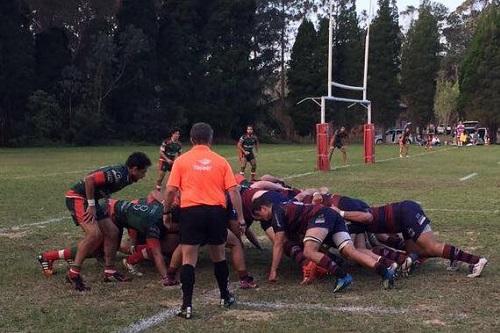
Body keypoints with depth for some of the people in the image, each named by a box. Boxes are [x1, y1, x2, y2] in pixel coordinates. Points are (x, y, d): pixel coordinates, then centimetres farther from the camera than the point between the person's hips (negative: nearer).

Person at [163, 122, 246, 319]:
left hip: (191, 211, -2)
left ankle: (187, 306, -3)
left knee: (188, 259, 2)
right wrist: (240, 218, 7)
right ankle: (225, 297, 33)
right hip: (216, 211, 2)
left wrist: (167, 211, 14)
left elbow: (171, 190, 0)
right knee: (218, 256, 18)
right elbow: (233, 191, 2)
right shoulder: (220, 161, 7)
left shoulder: (181, 160, 4)